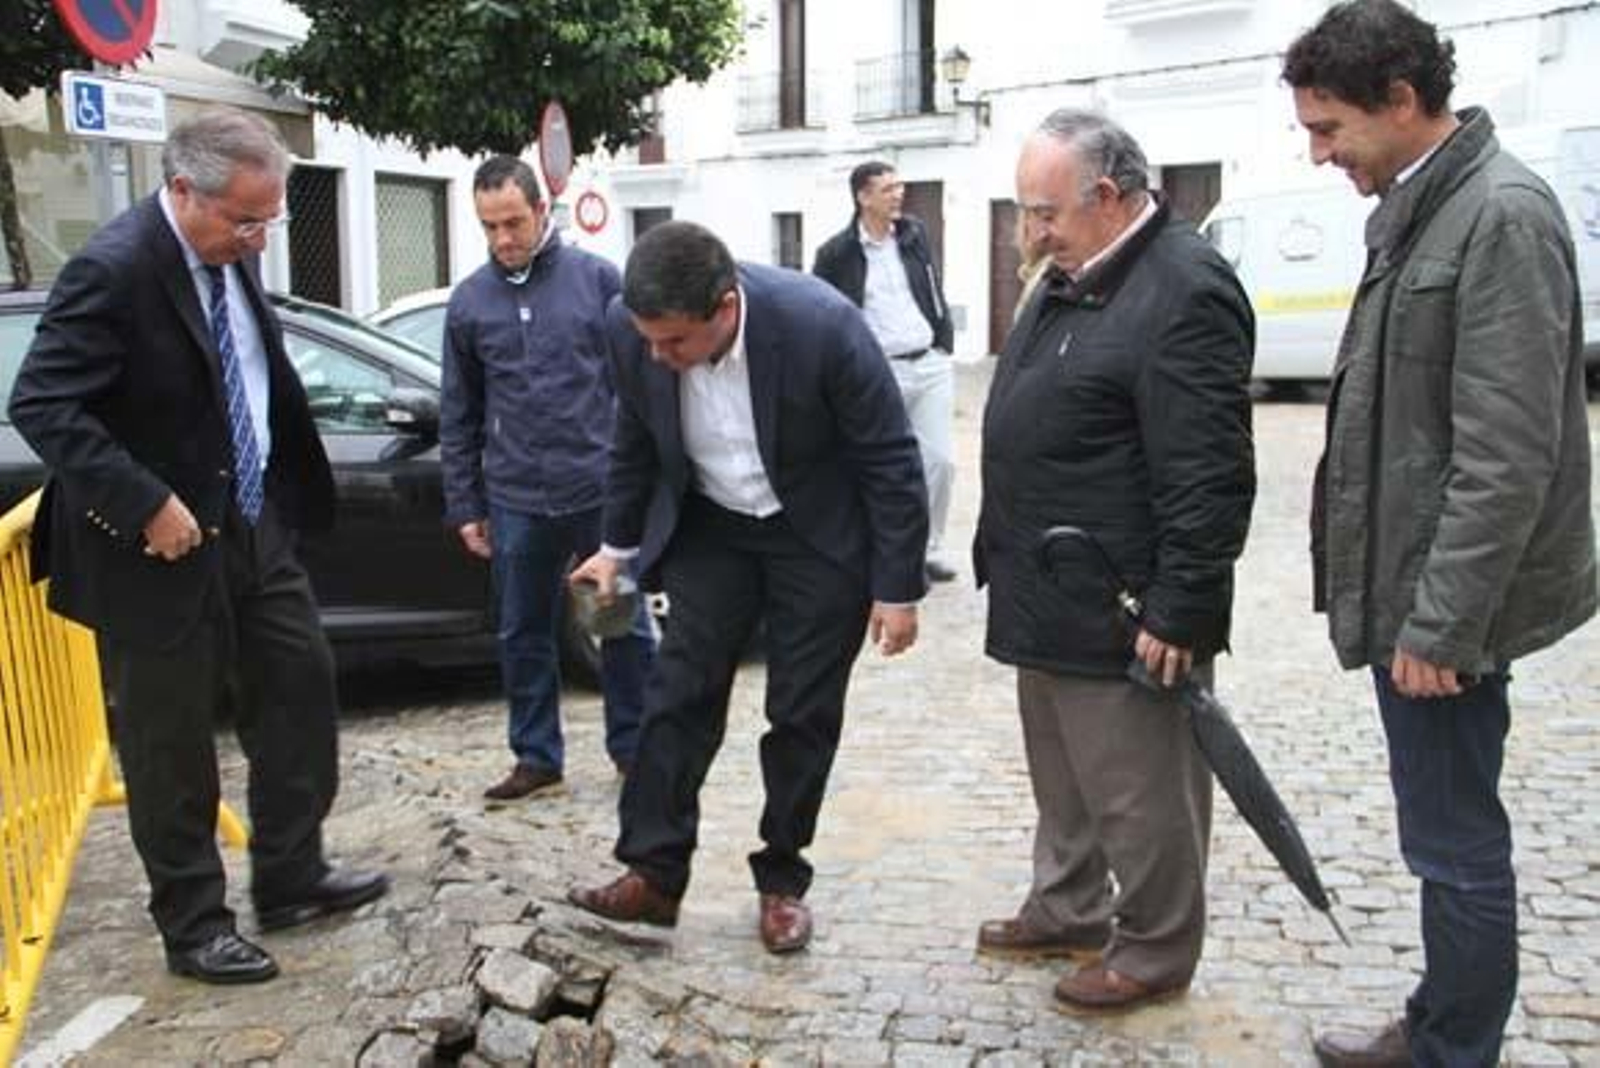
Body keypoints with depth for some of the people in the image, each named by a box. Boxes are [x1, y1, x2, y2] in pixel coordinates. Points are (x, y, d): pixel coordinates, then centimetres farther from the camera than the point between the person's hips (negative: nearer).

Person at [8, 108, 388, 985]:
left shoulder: (231, 253, 3)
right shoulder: (114, 269, -21)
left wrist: (284, 489, 9)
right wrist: (147, 505, -25)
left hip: (252, 525, 8)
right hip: (163, 545, -8)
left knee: (299, 688, 14)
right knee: (171, 743, 6)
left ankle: (290, 877, 30)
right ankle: (193, 928, 21)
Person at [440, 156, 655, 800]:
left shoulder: (597, 279, -1)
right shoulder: (469, 301, 6)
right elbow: (458, 416, 10)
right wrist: (464, 506, 8)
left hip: (604, 490, -2)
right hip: (517, 500, 2)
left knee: (627, 627, 7)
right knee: (523, 635, 11)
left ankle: (634, 749, 23)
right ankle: (537, 755, 25)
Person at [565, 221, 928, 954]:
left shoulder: (821, 325, -31)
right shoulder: (632, 327, -19)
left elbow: (891, 460, -19)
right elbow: (635, 443, 2)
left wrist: (898, 590, -16)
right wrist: (617, 545, 10)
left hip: (819, 535, -3)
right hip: (709, 528, 3)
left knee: (802, 715, 3)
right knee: (679, 695, -1)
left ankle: (782, 881, 19)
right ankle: (653, 875, 8)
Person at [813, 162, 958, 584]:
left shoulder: (915, 233, 7)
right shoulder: (837, 253, -7)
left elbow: (934, 290, 15)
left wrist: (945, 343, 9)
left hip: (931, 365, 4)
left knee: (941, 460, 4)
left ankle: (929, 548, 20)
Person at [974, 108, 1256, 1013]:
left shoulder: (1184, 290, -20)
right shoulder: (1076, 278, 12)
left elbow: (1210, 479, -23)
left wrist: (1182, 612, -22)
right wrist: (1012, 564, 22)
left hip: (1124, 614, -10)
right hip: (1051, 599, 10)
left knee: (1140, 792, 5)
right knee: (1062, 775, 22)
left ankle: (1155, 953, 22)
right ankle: (1069, 911, 39)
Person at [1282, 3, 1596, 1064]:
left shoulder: (1503, 215, -17)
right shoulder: (1416, 208, 11)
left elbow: (1508, 458, -22)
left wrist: (1438, 622, -20)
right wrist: (1405, 604, 17)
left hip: (1447, 603, -9)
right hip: (1411, 586, 9)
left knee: (1456, 844, 3)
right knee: (1447, 835, 19)